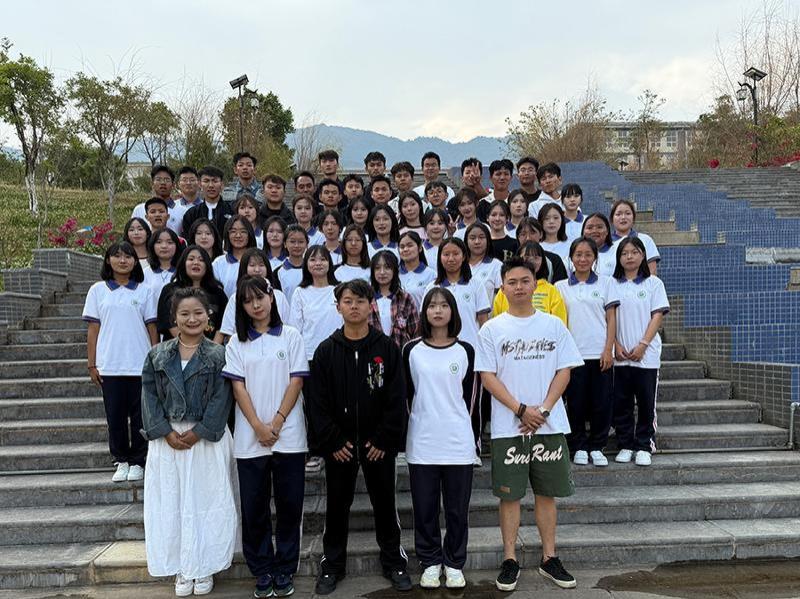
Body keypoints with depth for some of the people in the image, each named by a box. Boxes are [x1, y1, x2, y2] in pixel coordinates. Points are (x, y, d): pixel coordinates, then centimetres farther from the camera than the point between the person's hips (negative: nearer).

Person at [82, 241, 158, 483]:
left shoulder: (145, 291, 4)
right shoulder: (98, 290, 6)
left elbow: (152, 329, 4)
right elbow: (93, 329, 6)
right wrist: (92, 364, 2)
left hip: (140, 365, -1)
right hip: (109, 365, 1)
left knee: (139, 416, 4)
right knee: (115, 416, 7)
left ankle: (137, 462, 17)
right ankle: (121, 461, 20)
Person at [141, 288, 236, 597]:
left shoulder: (219, 355, -1)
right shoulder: (157, 355, 6)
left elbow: (221, 398, -7)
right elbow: (149, 395, 0)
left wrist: (199, 432, -15)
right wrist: (166, 432, -11)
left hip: (207, 440, -2)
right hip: (167, 439, 2)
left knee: (207, 501, 4)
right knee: (171, 503, 7)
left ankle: (204, 567, 19)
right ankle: (182, 569, 21)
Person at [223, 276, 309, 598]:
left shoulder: (291, 336, 4)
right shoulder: (237, 342, 7)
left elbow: (296, 382, -1)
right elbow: (238, 387, 0)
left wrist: (276, 423, -11)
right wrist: (259, 427, -11)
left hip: (288, 436, -1)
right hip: (250, 437, 1)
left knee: (289, 505, 5)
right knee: (254, 507, 6)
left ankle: (285, 570, 19)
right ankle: (262, 571, 21)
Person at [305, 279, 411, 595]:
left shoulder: (387, 348, -2)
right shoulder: (326, 350, 0)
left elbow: (397, 399, -5)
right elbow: (316, 400, -3)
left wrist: (384, 439, -10)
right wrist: (332, 442, -9)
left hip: (378, 443, 0)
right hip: (338, 445, 1)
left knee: (384, 504, 11)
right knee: (337, 506, 12)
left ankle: (394, 562, 27)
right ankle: (332, 564, 27)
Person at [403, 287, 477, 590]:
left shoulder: (466, 351, 1)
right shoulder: (411, 350, 1)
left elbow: (470, 396, 6)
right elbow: (406, 394, 7)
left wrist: (471, 432, 7)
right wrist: (417, 424, 7)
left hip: (458, 443, 0)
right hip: (421, 443, 0)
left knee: (457, 508, 8)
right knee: (424, 508, 8)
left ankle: (454, 563, 25)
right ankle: (430, 562, 25)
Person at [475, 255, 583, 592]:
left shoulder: (553, 325, 5)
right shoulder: (492, 329, -1)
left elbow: (564, 371, 2)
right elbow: (487, 376, -5)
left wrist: (543, 410, -10)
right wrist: (521, 410, -13)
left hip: (550, 425, 2)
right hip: (508, 427, -1)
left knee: (547, 492, 11)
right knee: (509, 494, 5)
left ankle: (549, 558, 24)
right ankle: (510, 561, 18)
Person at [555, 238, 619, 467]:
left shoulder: (606, 283, 7)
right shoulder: (561, 287, 8)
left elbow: (611, 318, 3)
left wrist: (608, 350, -5)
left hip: (600, 353, 0)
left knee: (601, 403, 3)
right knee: (576, 403, 4)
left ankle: (597, 448, 17)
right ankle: (579, 448, 17)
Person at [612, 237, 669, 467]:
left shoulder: (653, 283, 3)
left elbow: (657, 316, -2)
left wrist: (642, 345, -11)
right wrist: (616, 346, -7)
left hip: (646, 354, -1)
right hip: (620, 355, 2)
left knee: (646, 403, 3)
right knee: (621, 403, 5)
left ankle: (644, 447, 14)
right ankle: (625, 446, 17)